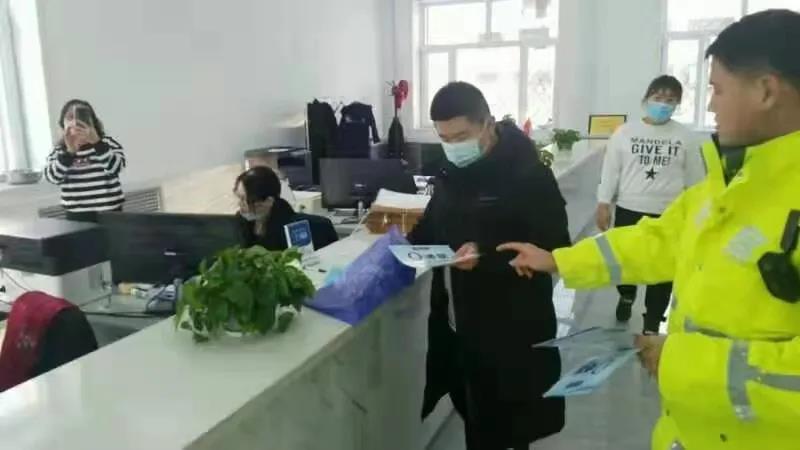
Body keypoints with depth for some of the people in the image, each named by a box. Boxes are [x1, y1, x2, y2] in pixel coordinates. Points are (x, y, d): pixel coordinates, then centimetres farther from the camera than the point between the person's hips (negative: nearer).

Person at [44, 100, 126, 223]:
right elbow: (52, 177, -11)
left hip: (108, 214, -2)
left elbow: (115, 167, -21)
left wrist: (96, 142, -32)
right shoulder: (60, 150, 4)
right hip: (76, 216, 2)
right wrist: (69, 151, -24)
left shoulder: (107, 143, -3)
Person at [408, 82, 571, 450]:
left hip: (510, 332, -6)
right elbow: (436, 225, 19)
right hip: (457, 323, 7)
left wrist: (487, 256, -28)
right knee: (476, 418, 18)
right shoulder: (453, 172, 8)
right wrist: (410, 245, -1)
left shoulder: (527, 174, -15)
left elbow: (554, 250, -18)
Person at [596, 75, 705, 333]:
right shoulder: (625, 132, 0)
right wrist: (603, 203, -6)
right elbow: (611, 169, 1)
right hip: (628, 210, 0)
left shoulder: (686, 137, 1)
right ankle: (627, 296, 46)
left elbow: (695, 178, 6)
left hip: (668, 215, 0)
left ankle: (652, 324, 21)